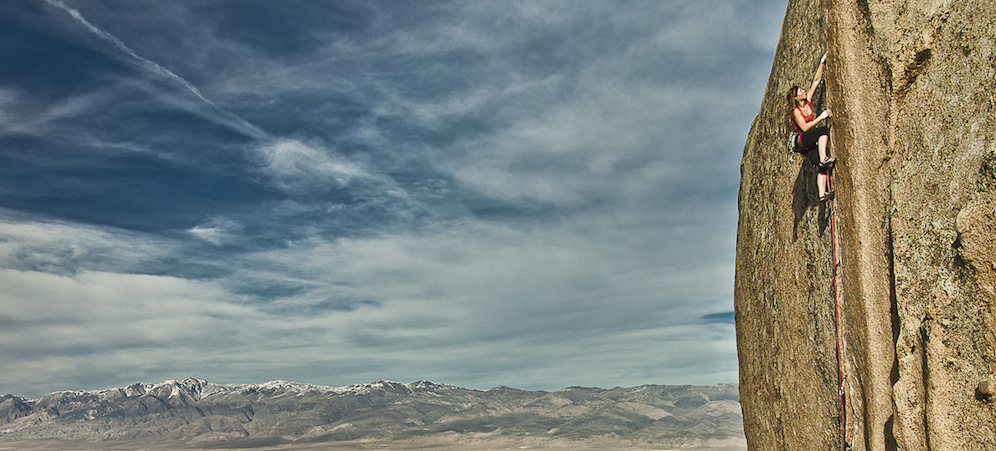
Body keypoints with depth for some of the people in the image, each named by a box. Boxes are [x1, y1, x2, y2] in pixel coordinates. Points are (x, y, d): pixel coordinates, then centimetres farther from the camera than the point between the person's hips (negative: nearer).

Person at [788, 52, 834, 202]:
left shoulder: (808, 102, 10)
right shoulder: (796, 111, -8)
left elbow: (816, 80, 12)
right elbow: (805, 127, -17)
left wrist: (822, 63, 9)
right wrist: (820, 117, -17)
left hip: (812, 143, 6)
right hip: (803, 140, -6)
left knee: (822, 167, -14)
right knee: (824, 130, -31)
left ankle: (822, 194, -25)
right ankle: (823, 159, -39)